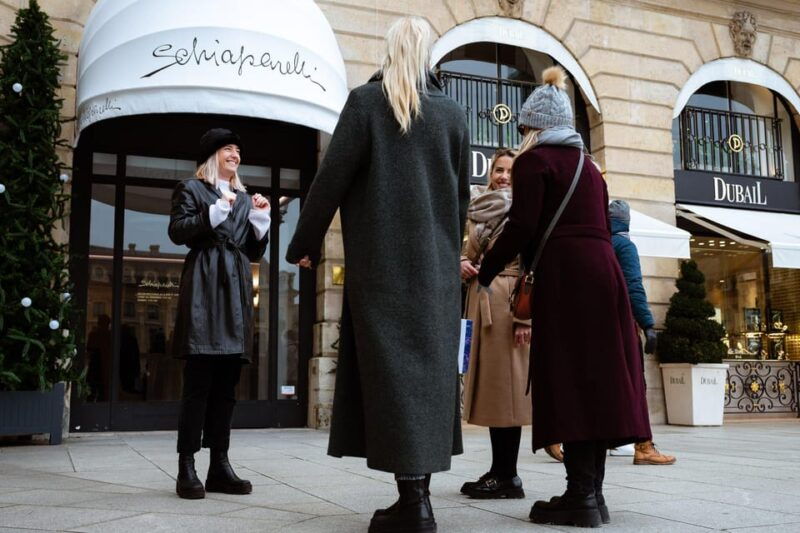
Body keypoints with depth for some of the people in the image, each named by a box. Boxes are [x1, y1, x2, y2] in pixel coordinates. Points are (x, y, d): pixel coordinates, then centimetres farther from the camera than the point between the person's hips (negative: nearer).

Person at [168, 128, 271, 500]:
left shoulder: (245, 199, 26)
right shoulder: (190, 189, 11)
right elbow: (177, 231, -3)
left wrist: (261, 219, 6)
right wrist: (215, 212, -11)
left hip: (236, 289, 6)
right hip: (203, 287, -6)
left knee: (227, 384, 3)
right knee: (198, 381, -11)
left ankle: (220, 466, 6)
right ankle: (186, 469, -8)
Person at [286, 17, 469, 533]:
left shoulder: (366, 100, -2)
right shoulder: (453, 113, 10)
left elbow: (332, 177, -6)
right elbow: (463, 194, 14)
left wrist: (305, 244, 3)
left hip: (381, 260, -4)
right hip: (438, 264, 4)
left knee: (391, 366, -5)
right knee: (429, 366, 7)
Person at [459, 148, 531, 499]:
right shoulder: (479, 211, 18)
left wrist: (525, 316, -18)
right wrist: (462, 264, 3)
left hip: (507, 301, -7)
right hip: (480, 301, 7)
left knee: (505, 384, -6)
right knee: (488, 385, 9)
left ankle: (509, 477, 1)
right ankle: (498, 471, 17)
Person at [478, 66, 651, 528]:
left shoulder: (534, 159, 0)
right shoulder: (587, 165, 23)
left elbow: (522, 226, -10)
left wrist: (486, 272, 1)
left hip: (566, 275, -8)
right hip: (603, 270, 8)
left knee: (569, 379, -7)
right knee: (597, 376, 6)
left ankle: (581, 498, -7)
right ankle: (592, 493, 11)